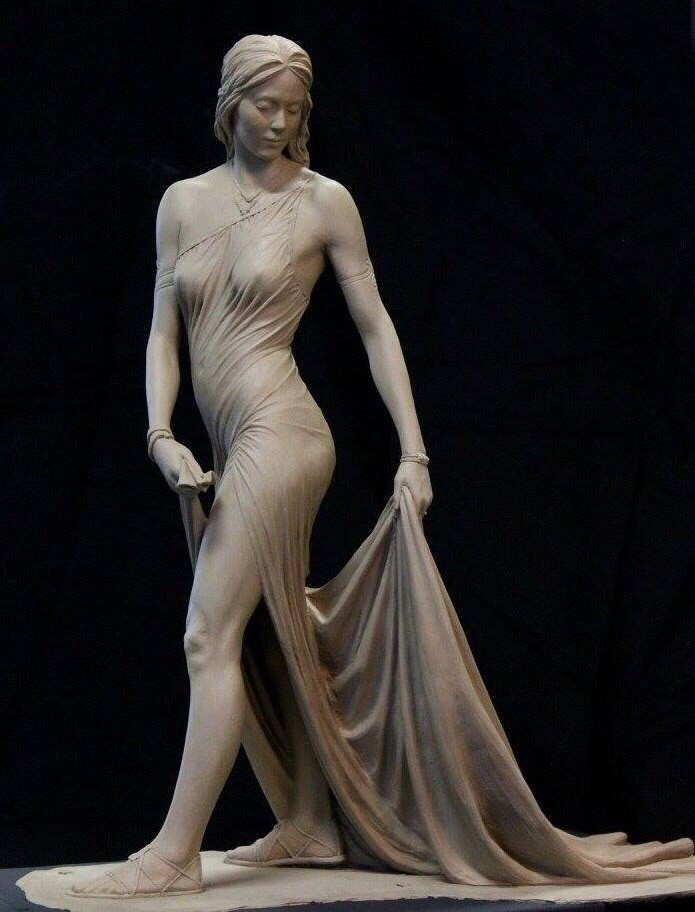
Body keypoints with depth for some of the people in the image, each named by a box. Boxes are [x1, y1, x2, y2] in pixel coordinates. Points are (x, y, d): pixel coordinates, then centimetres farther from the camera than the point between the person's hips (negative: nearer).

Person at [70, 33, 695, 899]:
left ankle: (174, 853, -8)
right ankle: (308, 826, 25)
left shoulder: (323, 202, 0)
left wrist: (413, 451, -1)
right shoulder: (183, 202, 10)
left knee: (211, 638, -11)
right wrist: (162, 435, -7)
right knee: (271, 641, 12)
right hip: (229, 448, 6)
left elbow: (374, 325, 3)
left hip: (279, 433, -6)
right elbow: (164, 334, 9)